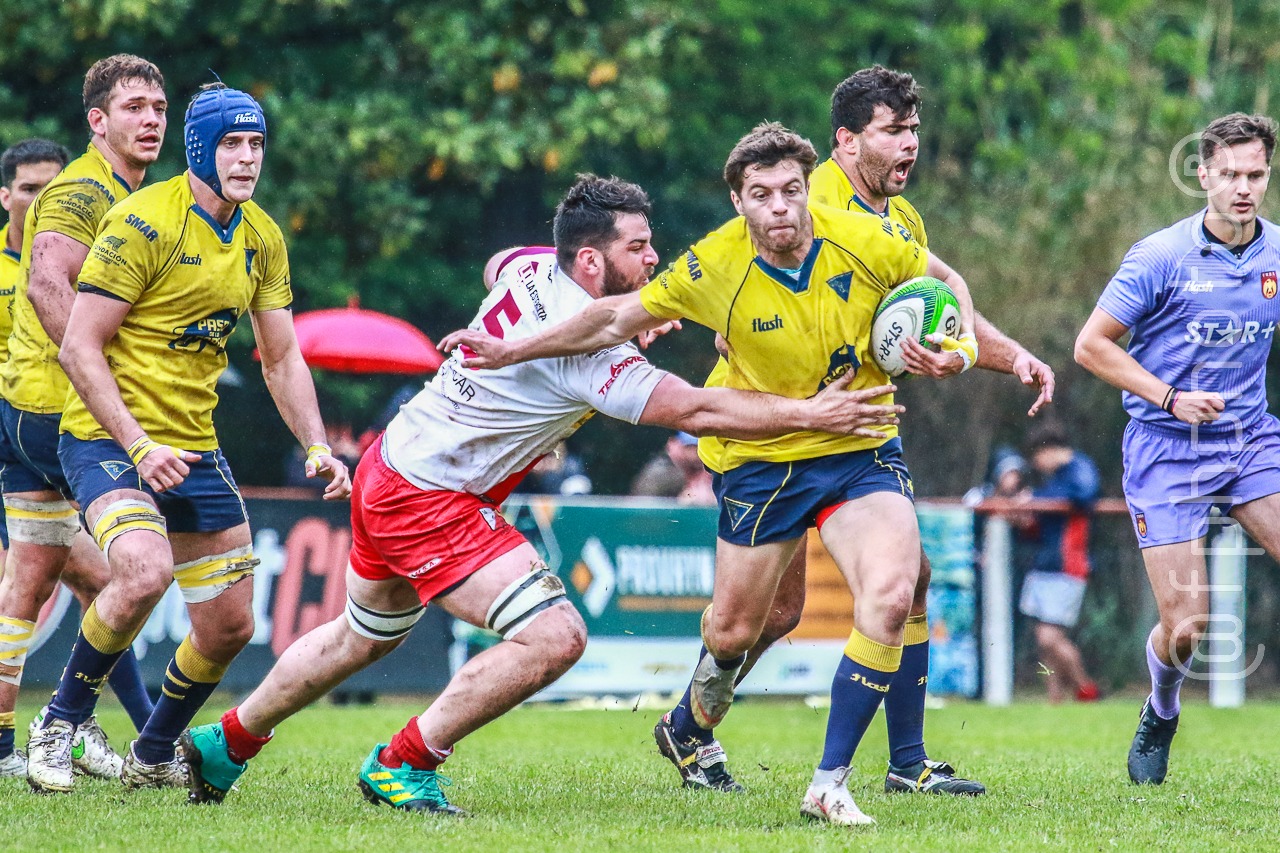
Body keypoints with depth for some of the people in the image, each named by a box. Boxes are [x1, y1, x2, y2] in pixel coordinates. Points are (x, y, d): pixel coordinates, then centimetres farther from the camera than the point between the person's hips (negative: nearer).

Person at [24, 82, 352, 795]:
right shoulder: (144, 221, -15)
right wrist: (140, 447, -24)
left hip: (196, 448, 7)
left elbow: (283, 359, 14)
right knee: (146, 572, -32)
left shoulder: (263, 239, 7)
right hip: (108, 438, -7)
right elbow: (79, 348, -17)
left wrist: (317, 448, -1)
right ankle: (60, 727, -11)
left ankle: (153, 758, 29)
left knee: (230, 627, 6)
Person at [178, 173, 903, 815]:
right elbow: (691, 410, -27)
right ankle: (402, 766, -8)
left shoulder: (536, 267, 0)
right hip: (429, 501, -10)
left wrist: (625, 319, 16)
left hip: (391, 471, 10)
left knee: (363, 639, 29)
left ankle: (225, 744, 43)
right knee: (554, 636, -18)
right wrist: (810, 415, -24)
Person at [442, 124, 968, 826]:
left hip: (861, 451, 0)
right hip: (762, 460, 0)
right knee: (733, 630, 9)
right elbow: (619, 318, -2)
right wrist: (511, 351, -1)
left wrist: (960, 345, -16)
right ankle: (689, 729, 47)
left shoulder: (865, 241, -16)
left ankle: (829, 787, -17)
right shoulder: (713, 267, -18)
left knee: (890, 594, -24)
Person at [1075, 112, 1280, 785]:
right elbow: (1091, 346, -7)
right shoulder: (1161, 257, -11)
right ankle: (1161, 715, 25)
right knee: (1185, 626, -7)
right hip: (1166, 451, -4)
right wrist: (1170, 397, -14)